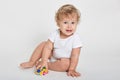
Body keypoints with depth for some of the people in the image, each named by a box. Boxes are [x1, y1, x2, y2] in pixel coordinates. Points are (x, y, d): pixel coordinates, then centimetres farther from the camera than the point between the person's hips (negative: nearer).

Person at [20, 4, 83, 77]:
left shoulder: (76, 38, -25)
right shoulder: (55, 34, -15)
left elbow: (75, 55, -25)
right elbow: (48, 47, -18)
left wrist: (71, 69, -30)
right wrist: (44, 60, -29)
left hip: (66, 60, -3)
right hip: (53, 56, 4)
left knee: (66, 64, -35)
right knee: (43, 44, -9)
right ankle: (31, 63, -2)